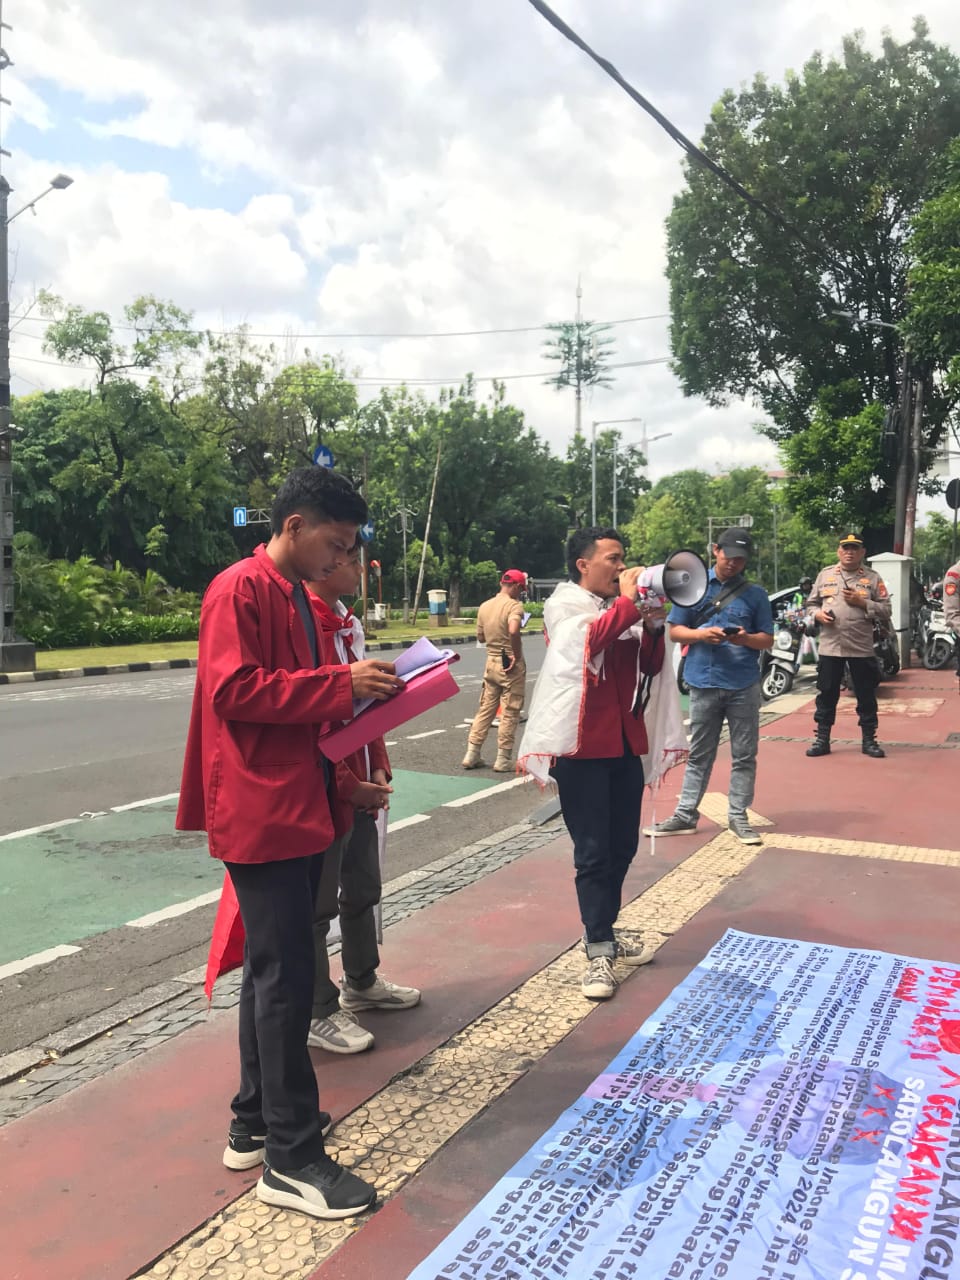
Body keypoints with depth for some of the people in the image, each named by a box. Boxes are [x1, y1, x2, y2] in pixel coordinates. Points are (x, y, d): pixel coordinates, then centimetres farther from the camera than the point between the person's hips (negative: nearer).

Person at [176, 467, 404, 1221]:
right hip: (260, 813, -10)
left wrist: (342, 785, 13)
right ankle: (292, 1158, 6)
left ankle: (256, 1123, 29)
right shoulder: (239, 590, -12)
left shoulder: (297, 598, 17)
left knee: (273, 970, 16)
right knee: (287, 976, -5)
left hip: (299, 810, 10)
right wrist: (341, 683, -20)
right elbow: (233, 689, -22)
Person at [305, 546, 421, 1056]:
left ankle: (361, 982, 38)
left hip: (358, 780, 9)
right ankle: (317, 1013, 16)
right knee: (317, 900, 3)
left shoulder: (346, 621, 12)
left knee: (363, 887, 20)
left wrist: (377, 768, 12)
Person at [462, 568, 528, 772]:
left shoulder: (484, 606, 8)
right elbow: (513, 631, -32)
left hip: (491, 662, 6)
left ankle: (472, 755, 14)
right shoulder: (514, 605, -13)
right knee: (510, 713, 2)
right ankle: (503, 759, 6)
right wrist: (516, 654, -21)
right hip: (511, 665, -6)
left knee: (485, 708, 14)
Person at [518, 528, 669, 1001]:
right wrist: (628, 600, -19)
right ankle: (599, 953, 6)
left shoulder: (625, 608, 12)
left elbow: (650, 666, 12)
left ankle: (606, 930, 30)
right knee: (593, 852, -2)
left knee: (622, 846, 14)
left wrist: (654, 625, -4)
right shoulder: (564, 604, -6)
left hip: (625, 743, 7)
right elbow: (589, 640, -26)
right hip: (581, 747, -7)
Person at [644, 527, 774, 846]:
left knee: (744, 755, 5)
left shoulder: (755, 594, 6)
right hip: (704, 684, 0)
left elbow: (768, 640, 6)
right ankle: (686, 814, 17)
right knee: (699, 754, 9)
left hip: (744, 686, 0)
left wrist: (746, 639, -15)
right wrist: (700, 633, -15)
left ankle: (738, 815, 15)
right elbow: (675, 631, 5)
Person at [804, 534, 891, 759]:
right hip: (830, 647, 1)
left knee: (866, 695, 6)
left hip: (862, 648, -1)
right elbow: (811, 603, 12)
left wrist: (861, 602, -13)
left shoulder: (873, 578, 3)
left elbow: (886, 611, -1)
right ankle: (822, 739, 15)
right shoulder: (825, 575, 9)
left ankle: (869, 740, 18)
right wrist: (817, 614, -9)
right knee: (826, 694, 6)